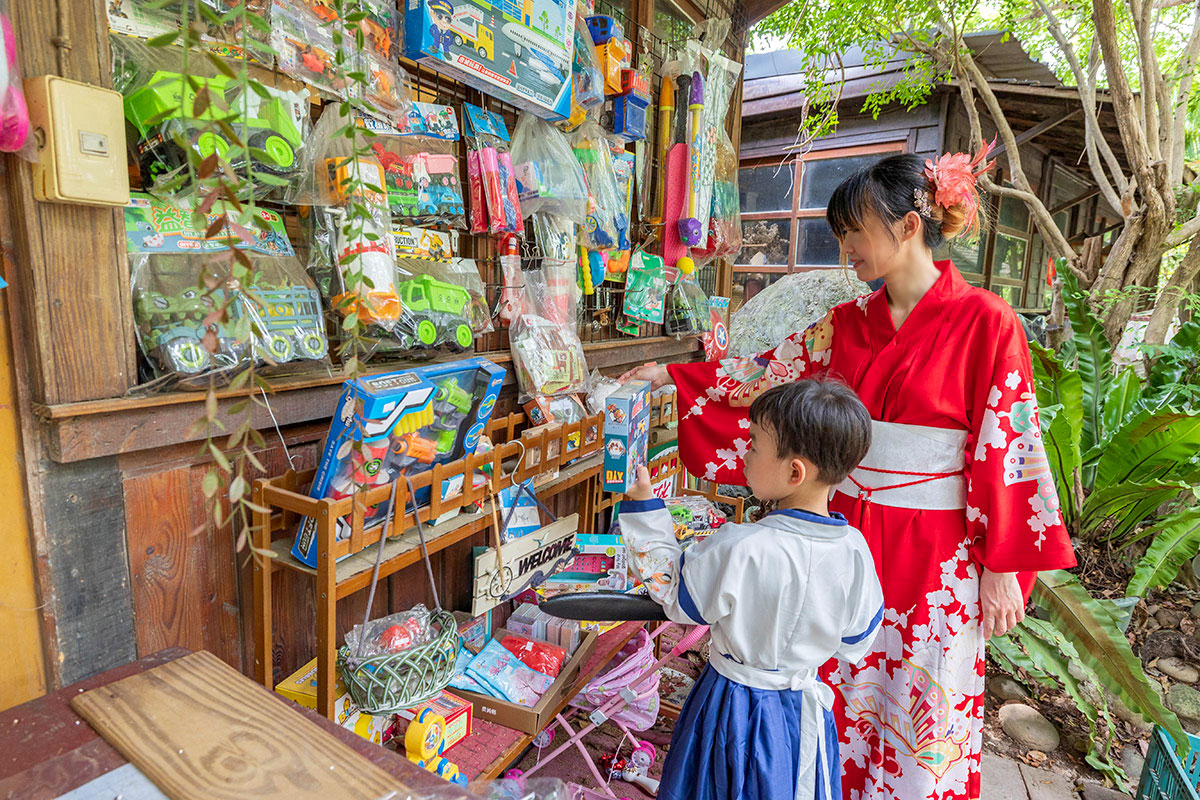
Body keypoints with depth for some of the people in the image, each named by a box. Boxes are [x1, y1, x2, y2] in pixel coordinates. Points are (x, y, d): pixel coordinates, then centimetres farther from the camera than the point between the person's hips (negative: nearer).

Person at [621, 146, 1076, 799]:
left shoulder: (985, 322, -11)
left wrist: (1004, 567, -8)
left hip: (935, 557, -4)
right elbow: (767, 372, 6)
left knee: (920, 716, 13)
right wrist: (669, 375, 3)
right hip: (846, 537, 5)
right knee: (839, 692, 18)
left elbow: (1006, 452, -10)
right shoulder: (848, 324, 3)